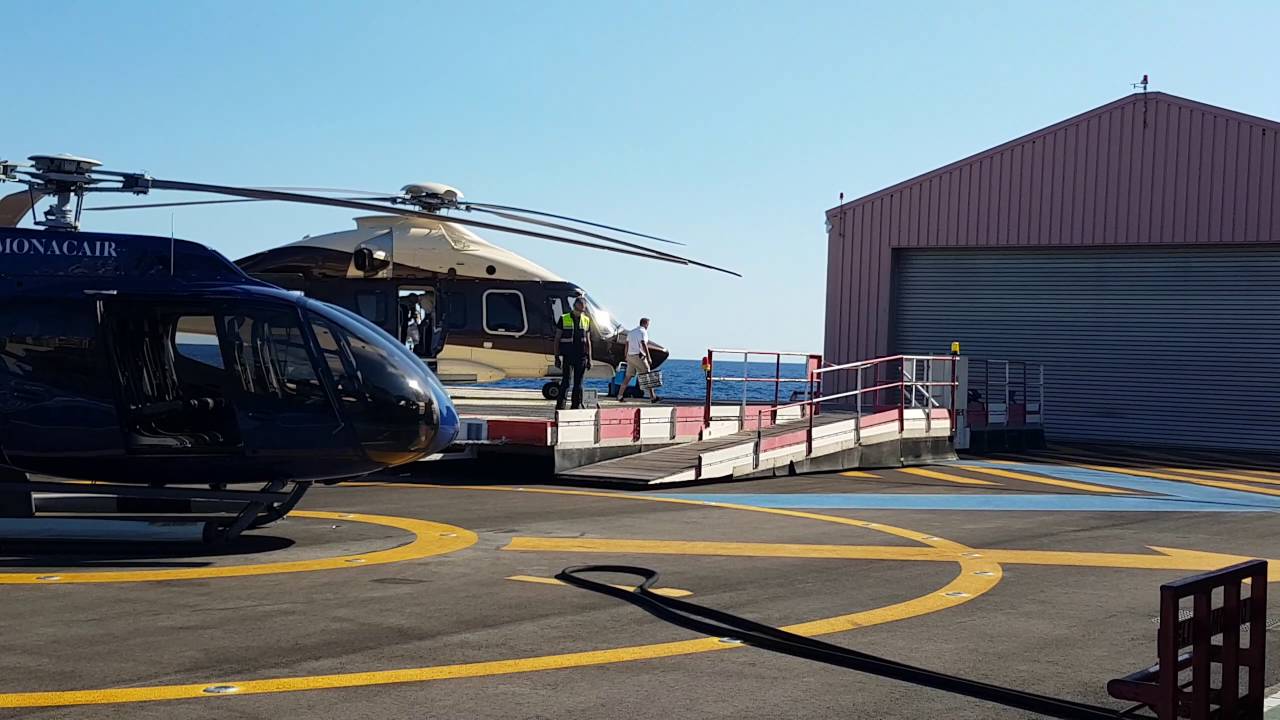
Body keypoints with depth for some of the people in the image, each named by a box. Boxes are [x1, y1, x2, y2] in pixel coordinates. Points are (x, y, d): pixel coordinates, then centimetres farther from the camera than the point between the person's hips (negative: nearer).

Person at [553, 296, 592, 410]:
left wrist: (589, 358, 9)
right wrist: (557, 356, -6)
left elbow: (588, 341, 14)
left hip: (581, 357, 3)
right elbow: (557, 339, 1)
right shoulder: (564, 319, 0)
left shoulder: (586, 320, 10)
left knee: (578, 384, 5)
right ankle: (560, 406, -10)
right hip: (567, 356, -3)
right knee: (565, 382, -10)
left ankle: (576, 407, 11)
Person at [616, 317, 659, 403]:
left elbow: (627, 345, 16)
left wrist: (626, 357, 20)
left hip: (630, 356, 7)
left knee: (628, 377, 11)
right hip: (639, 356, -7)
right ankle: (653, 397, -6)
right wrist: (648, 357, -19)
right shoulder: (643, 332, -7)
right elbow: (644, 345, -17)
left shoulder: (631, 332, 18)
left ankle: (620, 396, 10)